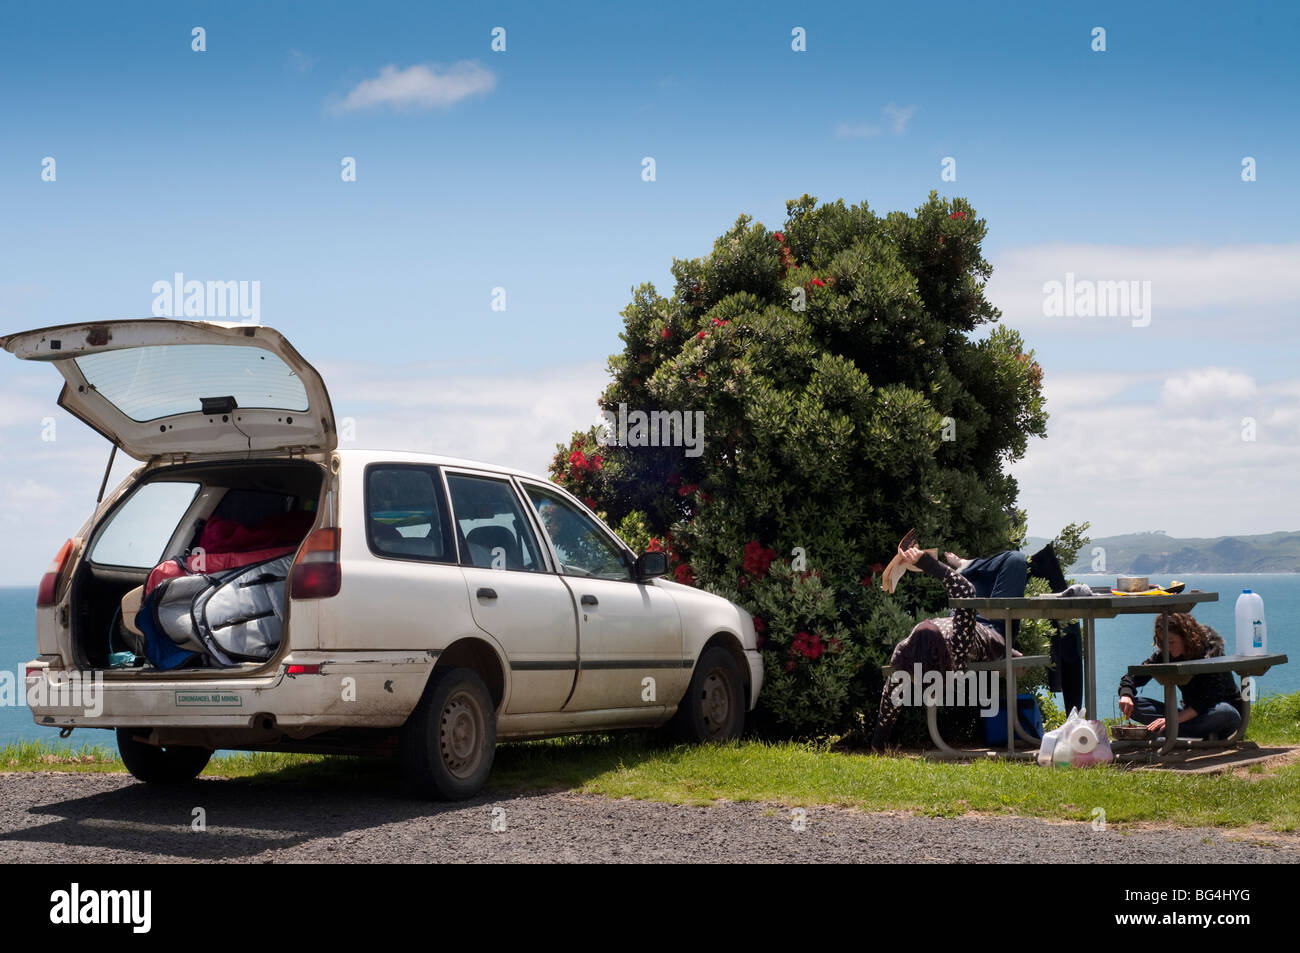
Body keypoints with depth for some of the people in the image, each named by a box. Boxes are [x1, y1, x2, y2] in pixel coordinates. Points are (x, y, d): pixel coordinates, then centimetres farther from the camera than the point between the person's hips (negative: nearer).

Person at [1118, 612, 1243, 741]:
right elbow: (1133, 676, 1)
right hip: (1190, 713, 5)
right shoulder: (1165, 654, -3)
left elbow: (1210, 698, -28)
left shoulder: (1211, 650, -18)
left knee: (1223, 711, -41)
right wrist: (1126, 695, -23)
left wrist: (1176, 719, -38)